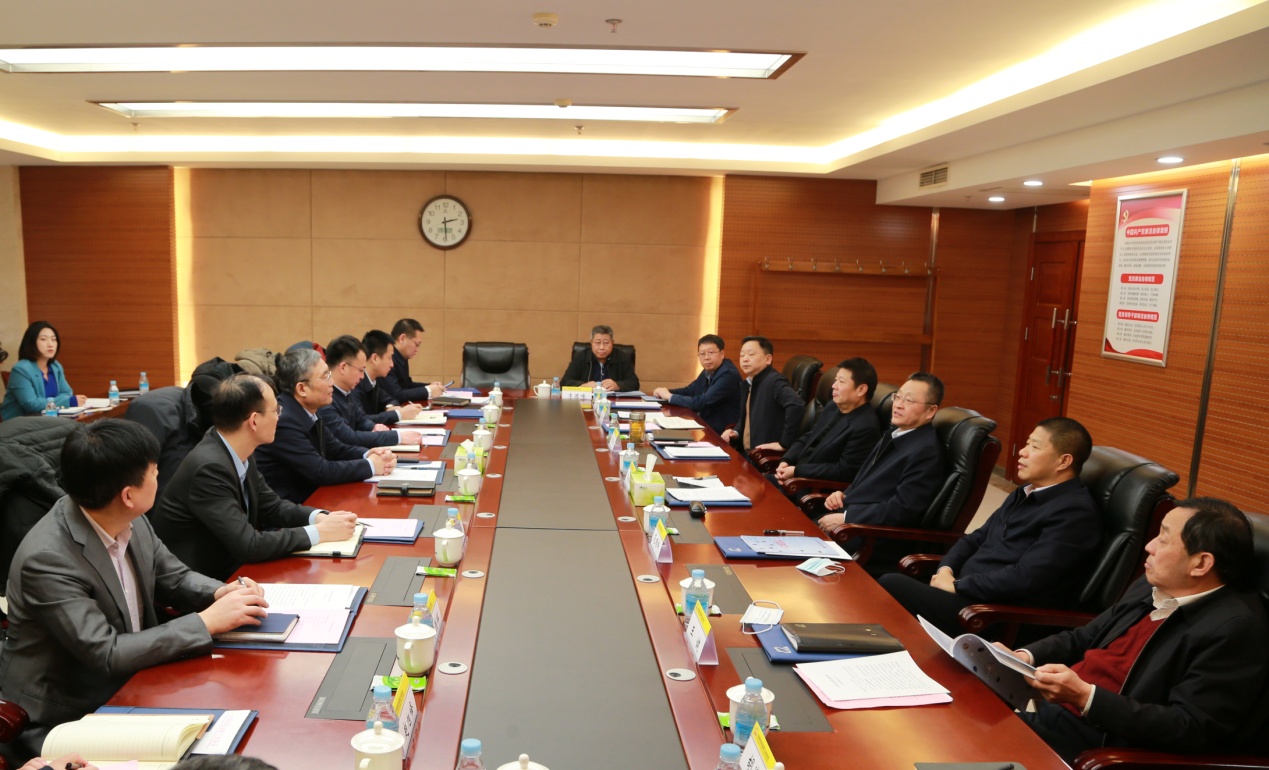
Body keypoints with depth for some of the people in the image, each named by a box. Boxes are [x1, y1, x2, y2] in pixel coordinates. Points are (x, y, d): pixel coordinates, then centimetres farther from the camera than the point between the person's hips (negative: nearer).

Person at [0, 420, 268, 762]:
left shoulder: (130, 521, -6)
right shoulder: (46, 559, -26)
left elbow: (174, 577, 8)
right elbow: (108, 655, -27)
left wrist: (221, 593, -12)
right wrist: (209, 621, -25)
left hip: (129, 687, 6)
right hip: (65, 719, -6)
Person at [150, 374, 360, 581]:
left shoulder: (240, 453, -2)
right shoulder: (209, 468, -27)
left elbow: (271, 506, 10)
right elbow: (249, 545, -27)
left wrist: (320, 517, -7)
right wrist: (320, 532, -20)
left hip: (226, 567, 7)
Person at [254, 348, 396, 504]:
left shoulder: (307, 411, 3)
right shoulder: (284, 421, -24)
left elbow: (335, 449, 10)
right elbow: (320, 471, -23)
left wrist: (368, 455, -8)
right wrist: (370, 466, -14)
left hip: (308, 496, 8)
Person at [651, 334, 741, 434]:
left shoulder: (729, 374, -21)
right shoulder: (708, 371, 7)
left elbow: (702, 402, -26)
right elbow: (689, 390, 17)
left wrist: (670, 396, -16)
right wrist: (666, 392, -3)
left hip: (722, 432, -8)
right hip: (706, 425, 8)